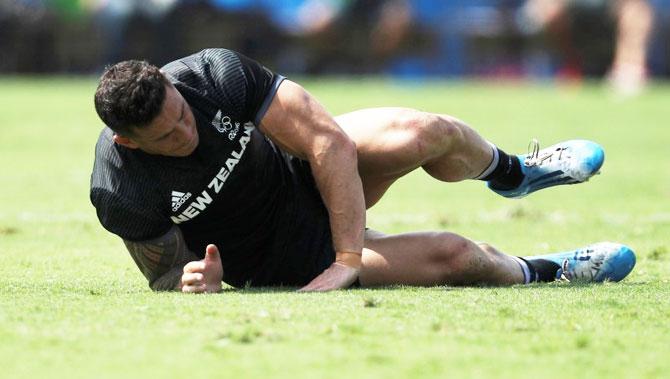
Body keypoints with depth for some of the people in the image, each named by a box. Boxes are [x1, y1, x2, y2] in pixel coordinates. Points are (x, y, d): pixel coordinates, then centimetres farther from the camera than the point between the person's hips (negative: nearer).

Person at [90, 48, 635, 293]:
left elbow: (332, 141, -27)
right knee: (449, 254, -15)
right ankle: (544, 271, 21)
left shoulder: (215, 73, -28)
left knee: (426, 133, -20)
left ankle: (514, 172, 20)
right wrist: (192, 282, -37)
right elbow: (165, 274, -11)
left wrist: (347, 259, -31)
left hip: (305, 176, 3)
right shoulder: (121, 196, -30)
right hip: (278, 258, -2)